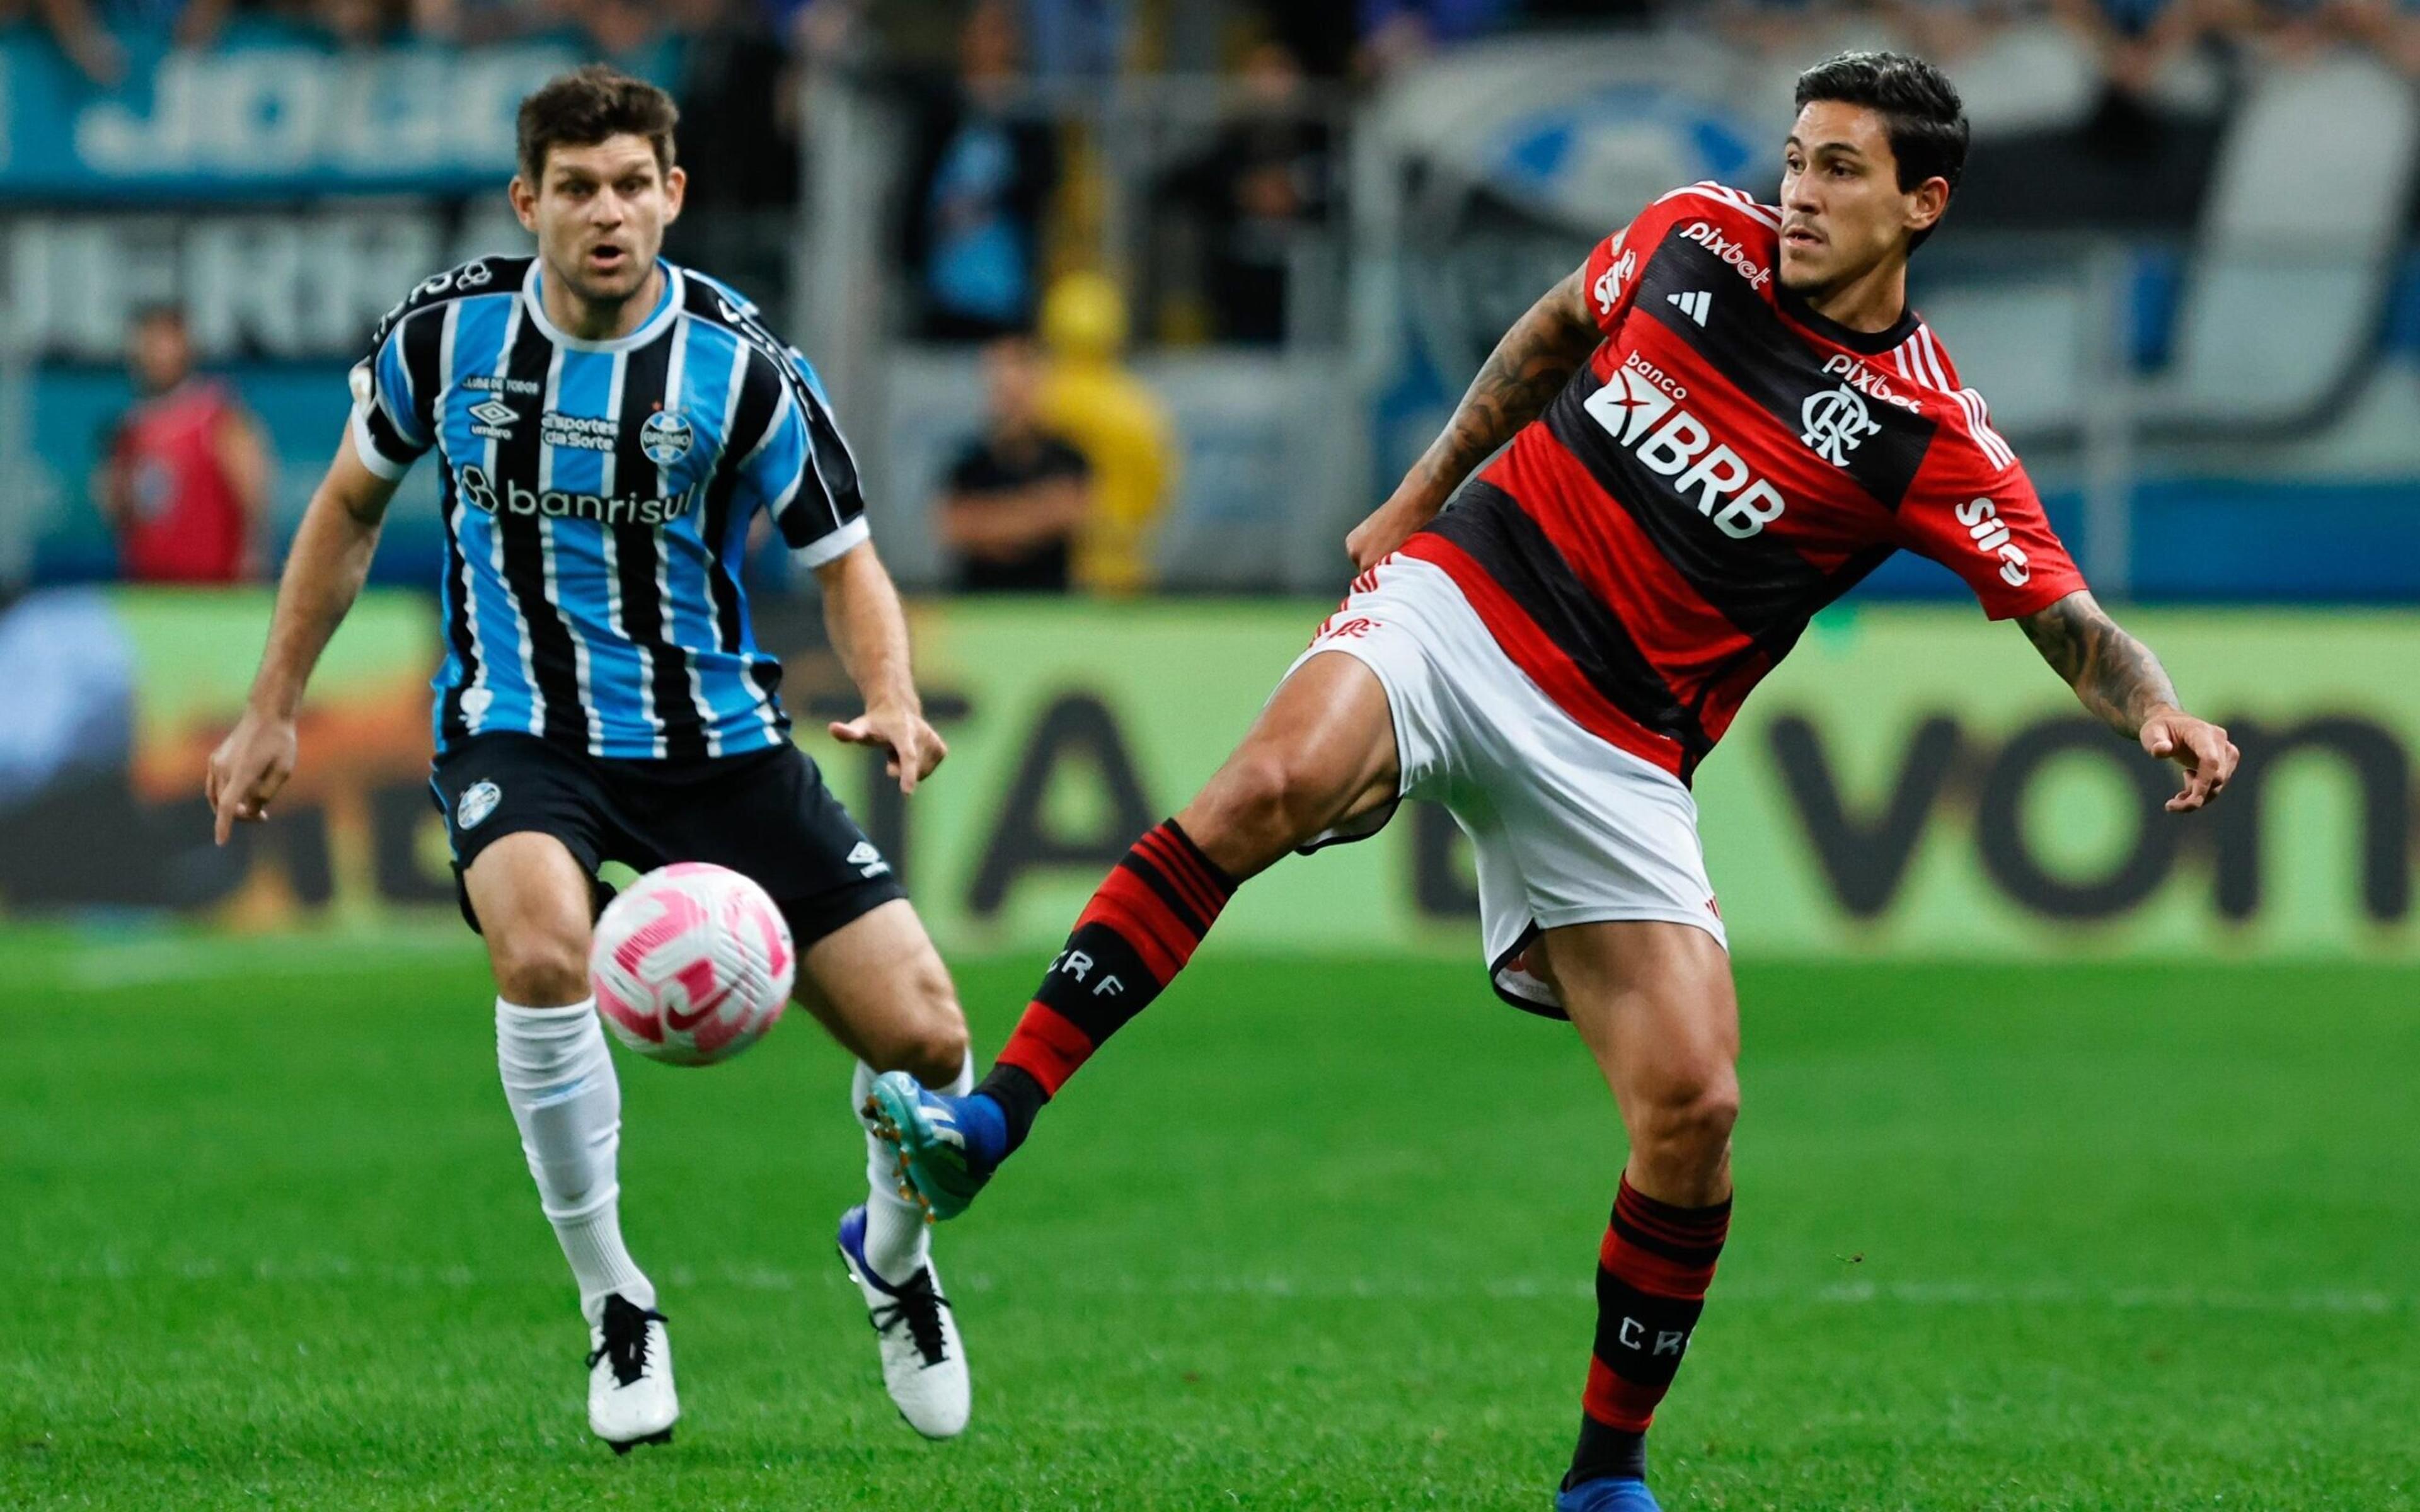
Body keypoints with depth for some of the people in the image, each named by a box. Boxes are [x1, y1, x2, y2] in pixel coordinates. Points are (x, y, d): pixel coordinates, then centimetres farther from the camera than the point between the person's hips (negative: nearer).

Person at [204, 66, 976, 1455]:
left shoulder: (741, 368, -11)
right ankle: (615, 1308, -14)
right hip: (516, 729, -1)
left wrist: (892, 698, -21)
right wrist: (273, 714, 12)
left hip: (715, 739, 1)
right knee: (544, 949, -35)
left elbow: (846, 560, -1)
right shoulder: (447, 333, -6)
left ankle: (893, 1255, 29)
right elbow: (351, 508, 12)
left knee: (925, 1038, -8)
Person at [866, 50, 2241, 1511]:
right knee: (1276, 783, -32)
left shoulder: (1931, 437, -4)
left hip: (1612, 761, 0)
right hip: (1455, 603, 1)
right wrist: (1419, 495, 22)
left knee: (1695, 1110, -13)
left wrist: (2157, 711, -25)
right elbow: (1555, 331, 23)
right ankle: (990, 1120, -36)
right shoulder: (1695, 237, 4)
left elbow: (2071, 623, -5)